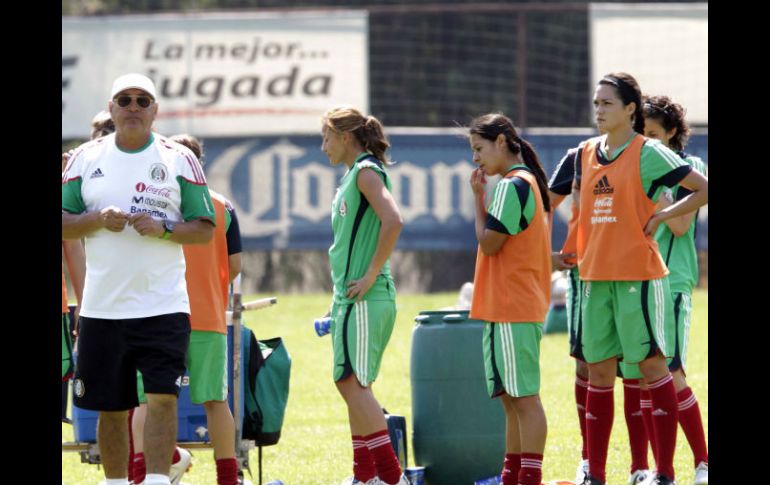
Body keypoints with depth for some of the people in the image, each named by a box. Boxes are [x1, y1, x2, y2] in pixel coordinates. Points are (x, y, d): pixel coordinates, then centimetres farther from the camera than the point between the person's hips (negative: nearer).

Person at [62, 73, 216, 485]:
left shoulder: (179, 160, 3)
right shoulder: (85, 158, 8)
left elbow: (205, 230, 4)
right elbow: (63, 223, 8)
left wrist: (163, 228, -14)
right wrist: (98, 220, -11)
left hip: (163, 307, -2)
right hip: (102, 307, 2)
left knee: (162, 397, -14)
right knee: (110, 406, 7)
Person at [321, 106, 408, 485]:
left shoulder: (366, 172, -11)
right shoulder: (351, 175, 18)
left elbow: (393, 222, -26)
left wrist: (371, 275, -21)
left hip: (365, 298, -10)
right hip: (349, 297, 10)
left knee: (352, 381, -15)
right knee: (354, 384, 12)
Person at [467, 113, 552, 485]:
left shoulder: (512, 186, -14)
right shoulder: (528, 182, 17)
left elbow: (488, 243, -14)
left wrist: (478, 197, -6)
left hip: (511, 309, -11)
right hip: (514, 307, 11)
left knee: (523, 397, -9)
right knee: (511, 398, 14)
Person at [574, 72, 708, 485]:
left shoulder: (648, 153, -7)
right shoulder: (586, 155, 11)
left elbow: (703, 189, -8)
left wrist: (659, 217, -10)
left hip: (638, 275, -6)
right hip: (595, 277, 6)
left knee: (652, 366, -2)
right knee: (598, 372, 7)